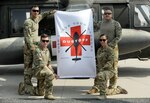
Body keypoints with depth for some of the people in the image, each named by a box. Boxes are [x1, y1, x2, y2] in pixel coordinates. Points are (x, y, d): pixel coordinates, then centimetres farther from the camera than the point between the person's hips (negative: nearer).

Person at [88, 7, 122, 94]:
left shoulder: (116, 24, -2)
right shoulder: (101, 23, 11)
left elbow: (119, 36, -9)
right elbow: (94, 25, 33)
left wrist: (110, 45, -16)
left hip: (113, 48, -4)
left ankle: (112, 87, 11)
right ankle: (96, 87, 5)